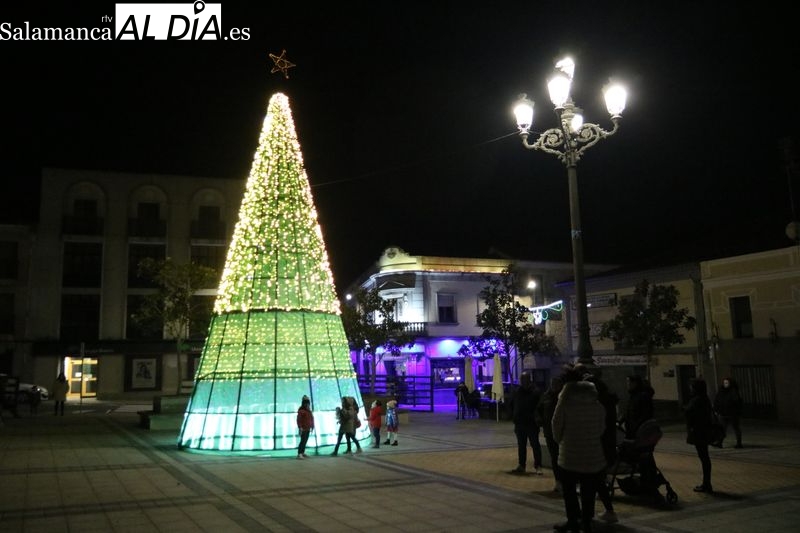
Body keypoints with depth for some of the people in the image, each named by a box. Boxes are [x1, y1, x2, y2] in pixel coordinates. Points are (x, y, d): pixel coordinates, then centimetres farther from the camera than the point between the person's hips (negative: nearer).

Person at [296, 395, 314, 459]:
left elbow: (311, 418, 18)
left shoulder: (309, 410, 13)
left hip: (308, 429, 8)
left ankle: (302, 453, 18)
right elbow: (299, 419, -19)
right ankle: (299, 454, -13)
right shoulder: (301, 410, -13)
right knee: (303, 441, -12)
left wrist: (312, 426, 15)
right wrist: (300, 427, -25)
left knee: (305, 441, 11)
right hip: (303, 429, -8)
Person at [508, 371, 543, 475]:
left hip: (532, 424, -5)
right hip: (519, 424, 5)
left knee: (535, 445, 0)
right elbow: (510, 405, 17)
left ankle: (538, 466, 6)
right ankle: (521, 466, 20)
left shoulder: (535, 392, -10)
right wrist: (514, 416, 7)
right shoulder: (517, 392, 6)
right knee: (521, 445, 12)